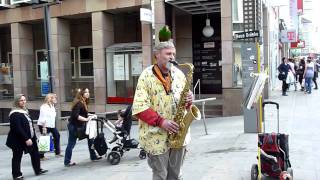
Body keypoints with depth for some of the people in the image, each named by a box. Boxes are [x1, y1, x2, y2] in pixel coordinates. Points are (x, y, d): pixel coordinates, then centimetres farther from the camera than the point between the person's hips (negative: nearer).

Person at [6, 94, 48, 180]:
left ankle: (38, 170, 25)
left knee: (35, 154, 14)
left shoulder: (24, 111, 12)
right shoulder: (15, 114, -18)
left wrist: (33, 137, 15)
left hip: (29, 138, 9)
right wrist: (26, 139, -27)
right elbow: (18, 128, -25)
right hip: (18, 140, -9)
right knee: (17, 157, 4)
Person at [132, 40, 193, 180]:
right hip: (157, 136, -5)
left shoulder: (179, 74, 9)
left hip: (178, 133, 5)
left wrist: (188, 100, -6)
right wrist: (161, 121, -22)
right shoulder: (146, 76, -8)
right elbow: (139, 108, -15)